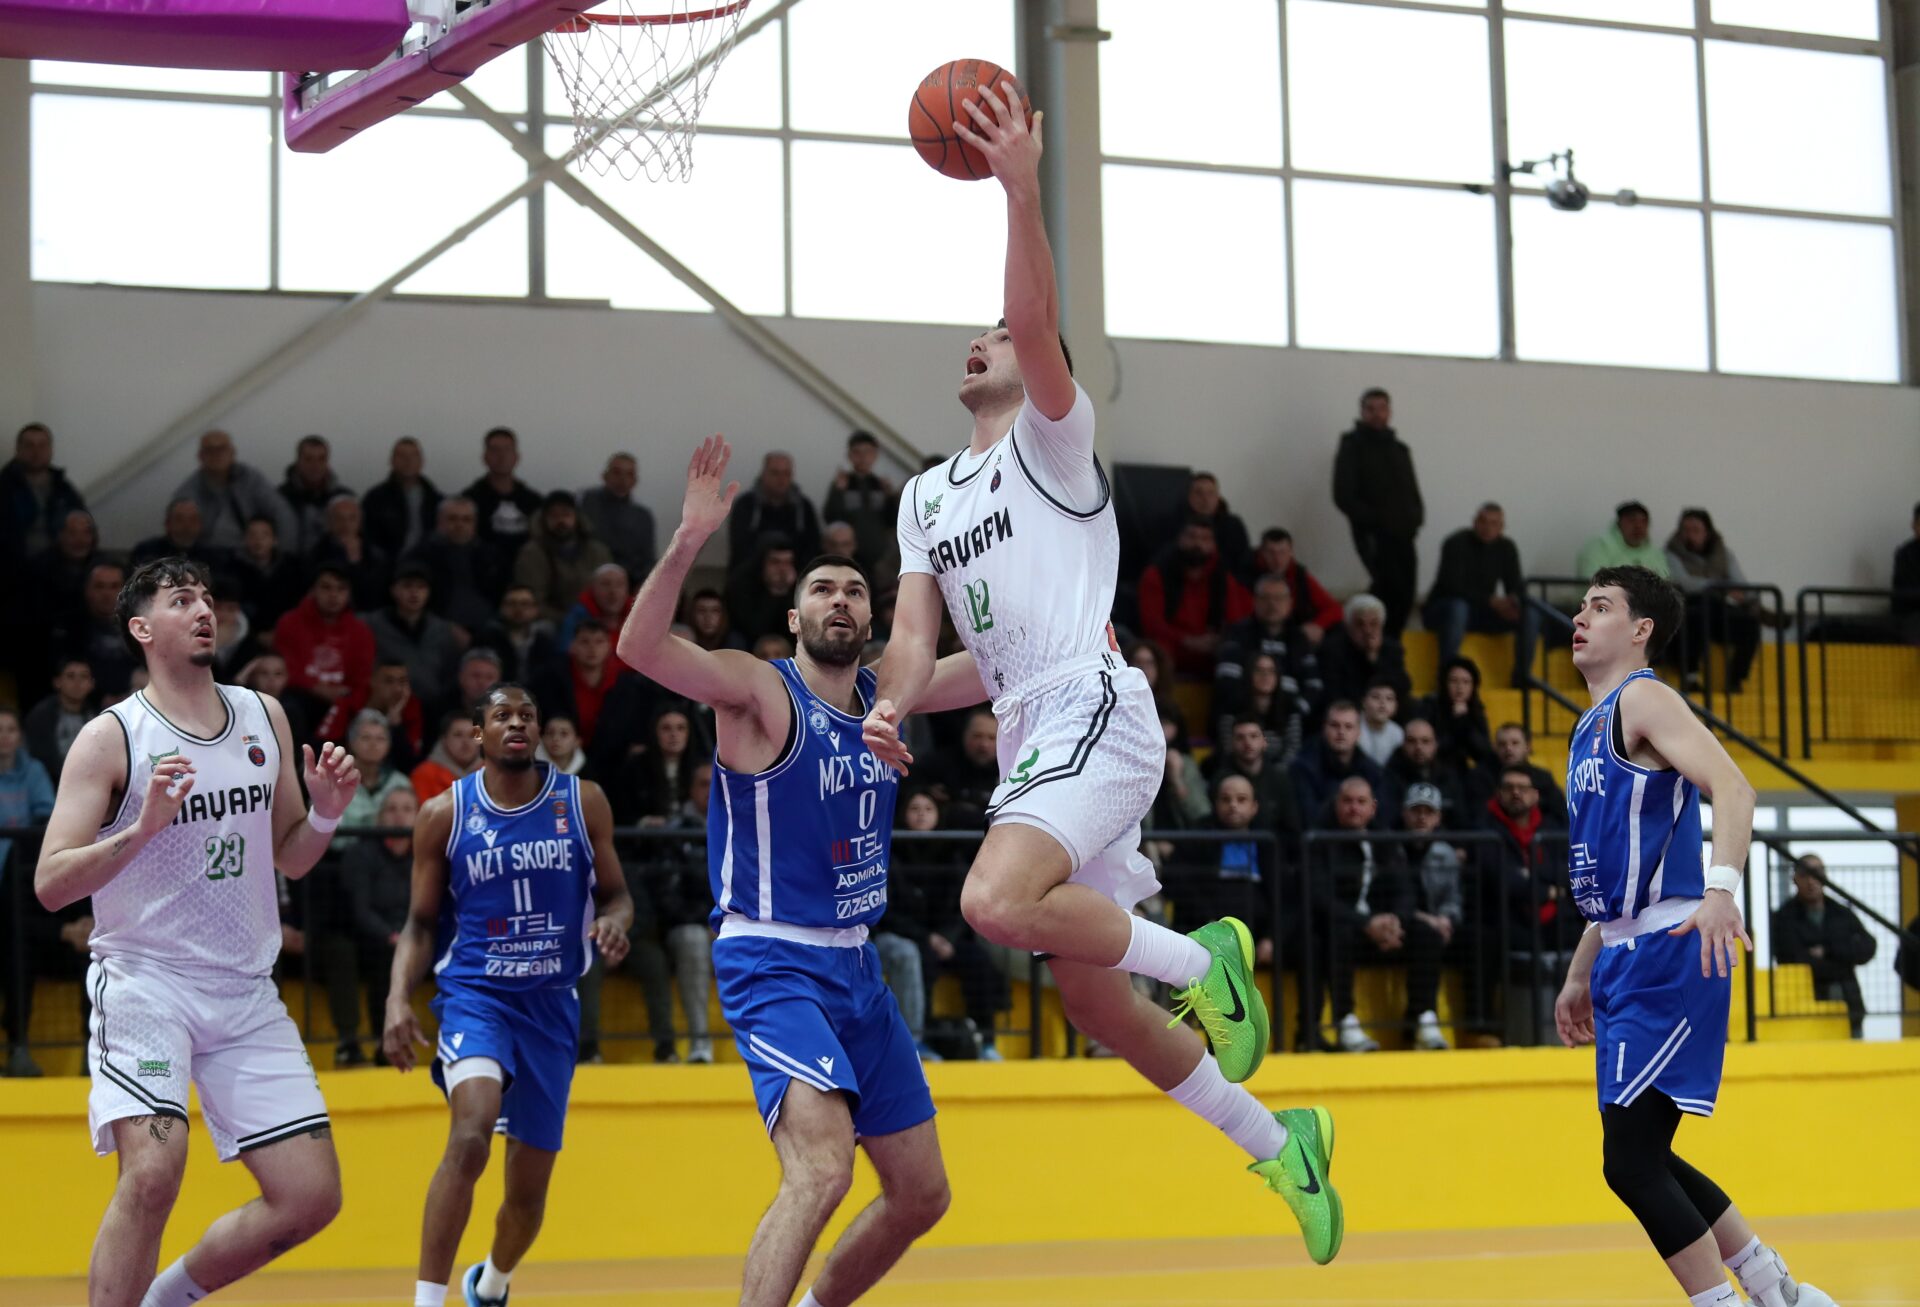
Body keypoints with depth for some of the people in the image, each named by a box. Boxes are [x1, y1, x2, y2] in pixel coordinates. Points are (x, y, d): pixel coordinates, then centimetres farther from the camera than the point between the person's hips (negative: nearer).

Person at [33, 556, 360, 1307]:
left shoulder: (264, 719, 9)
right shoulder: (111, 738, -7)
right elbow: (50, 885, -12)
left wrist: (326, 813, -2)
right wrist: (142, 828, -25)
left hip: (247, 992, 5)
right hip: (145, 983, -5)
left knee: (312, 1196, 1)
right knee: (154, 1169, -27)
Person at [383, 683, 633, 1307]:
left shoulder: (582, 802, 2)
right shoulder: (444, 815, -1)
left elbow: (616, 894, 9)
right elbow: (421, 923, 5)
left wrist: (613, 923, -15)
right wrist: (398, 999, -11)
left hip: (551, 1003, 3)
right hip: (474, 992, -3)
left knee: (530, 1185, 11)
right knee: (471, 1134, -31)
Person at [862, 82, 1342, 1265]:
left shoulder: (1054, 442, 3)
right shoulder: (927, 496, 23)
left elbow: (1036, 324, -17)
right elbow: (917, 630, 14)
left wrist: (1022, 187, -26)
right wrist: (895, 706, -7)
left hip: (1094, 712, -8)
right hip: (1030, 735, 8)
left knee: (997, 902, -32)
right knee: (1095, 1001, 8)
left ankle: (1203, 961, -10)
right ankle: (1277, 1144, 23)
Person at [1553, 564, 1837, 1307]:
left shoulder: (1642, 698, -7)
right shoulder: (1593, 728, 21)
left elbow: (1731, 786, -23)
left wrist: (1721, 886, -38)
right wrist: (1581, 975, 26)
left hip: (1667, 953, -9)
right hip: (1627, 956, 10)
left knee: (1630, 1162, -12)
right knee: (1642, 1161, 13)